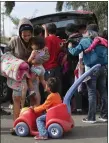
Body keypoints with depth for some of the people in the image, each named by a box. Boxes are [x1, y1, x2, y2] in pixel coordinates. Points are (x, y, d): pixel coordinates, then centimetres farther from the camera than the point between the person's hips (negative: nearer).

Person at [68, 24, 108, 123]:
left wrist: (70, 47, 16)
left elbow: (75, 52, -2)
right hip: (103, 68, 4)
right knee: (103, 91, 10)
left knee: (92, 93, -2)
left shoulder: (84, 41, 0)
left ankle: (91, 117, 0)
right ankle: (104, 115, 14)